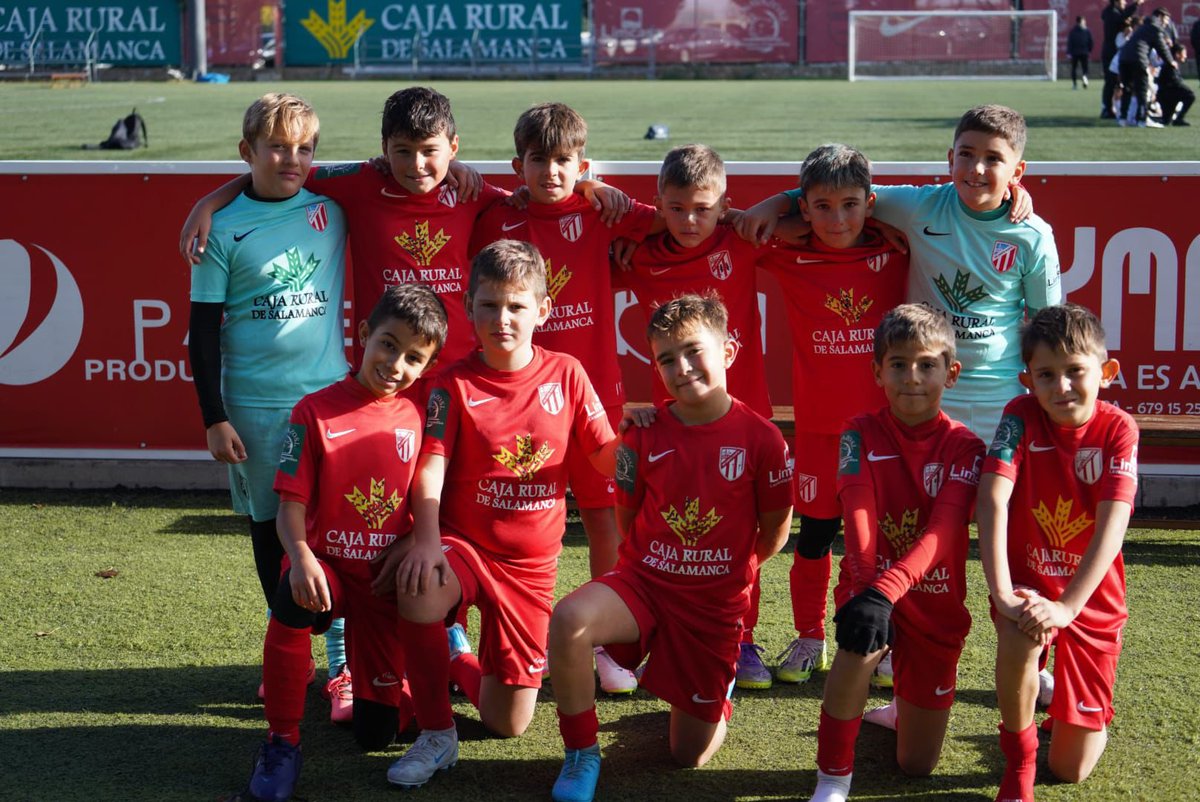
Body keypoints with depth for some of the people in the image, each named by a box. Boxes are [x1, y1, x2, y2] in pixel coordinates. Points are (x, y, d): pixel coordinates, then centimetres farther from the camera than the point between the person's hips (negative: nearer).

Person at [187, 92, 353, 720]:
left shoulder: (332, 208, 1)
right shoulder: (224, 229, -3)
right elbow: (204, 329, 0)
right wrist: (214, 418, -4)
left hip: (330, 393, 0)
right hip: (255, 405, 0)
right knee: (270, 527, 11)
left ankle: (343, 662, 8)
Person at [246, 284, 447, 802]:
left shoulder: (417, 416, -2)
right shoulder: (316, 411, -9)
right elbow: (292, 503, -12)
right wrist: (300, 554, -29)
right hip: (329, 565, -2)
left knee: (376, 733, 5)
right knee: (292, 600, -40)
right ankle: (282, 742, -20)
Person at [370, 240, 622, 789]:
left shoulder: (566, 375, 0)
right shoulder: (455, 384, -6)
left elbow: (608, 456, 2)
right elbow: (432, 465, -16)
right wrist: (426, 540, -30)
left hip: (531, 563, 2)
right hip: (463, 544, -2)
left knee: (508, 724, 3)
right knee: (418, 589, -40)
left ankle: (458, 662, 40)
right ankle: (436, 734, -18)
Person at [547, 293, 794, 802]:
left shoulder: (761, 439, -12)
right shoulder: (645, 435, -7)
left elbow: (774, 530, 2)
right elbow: (623, 519, 8)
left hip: (716, 604, 0)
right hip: (643, 582, 1)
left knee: (690, 756, 6)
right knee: (568, 621, -35)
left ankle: (717, 690, 43)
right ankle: (581, 755, -13)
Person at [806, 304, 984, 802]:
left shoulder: (963, 447, -9)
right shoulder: (861, 434, -7)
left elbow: (943, 531, -24)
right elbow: (858, 517, -22)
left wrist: (887, 589, -42)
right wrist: (865, 592, -40)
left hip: (935, 603, 1)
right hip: (872, 586, -1)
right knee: (863, 638, -39)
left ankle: (902, 711, 44)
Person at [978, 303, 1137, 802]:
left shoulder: (1118, 429, -13)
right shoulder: (1021, 416, -13)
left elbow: (1112, 526, -23)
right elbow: (992, 502, -24)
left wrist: (1066, 607, -34)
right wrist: (1002, 593, -36)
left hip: (1092, 598, 0)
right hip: (1028, 585, 0)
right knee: (1020, 641, -38)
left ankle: (1088, 717, 39)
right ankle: (1018, 761, -11)